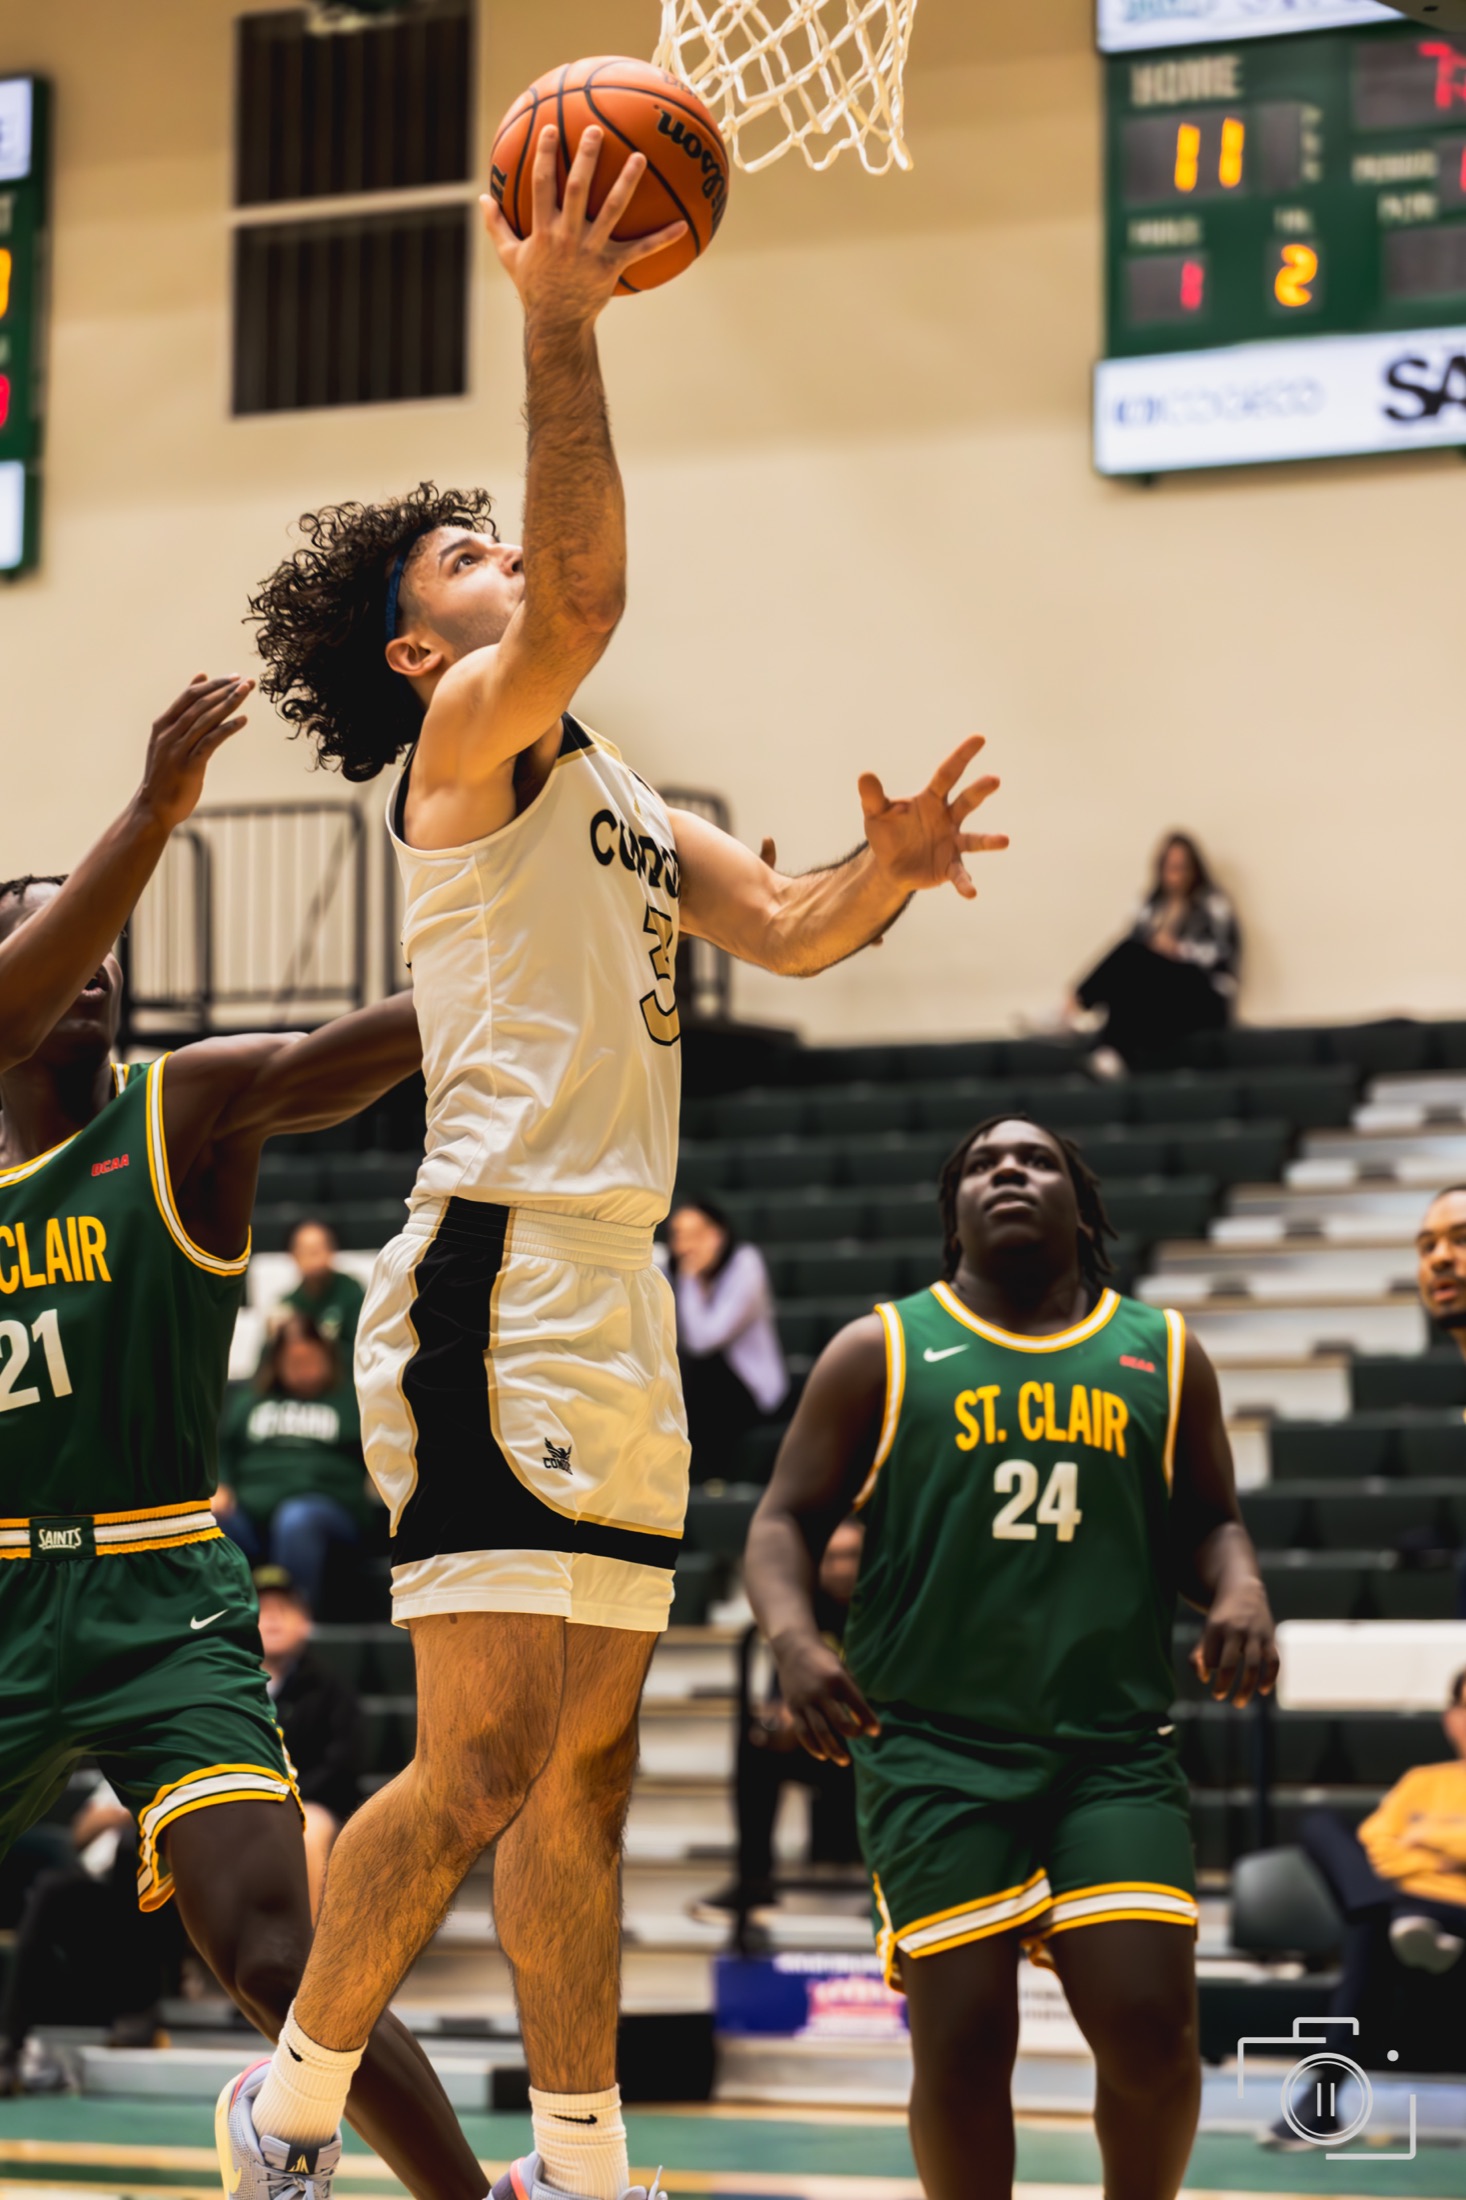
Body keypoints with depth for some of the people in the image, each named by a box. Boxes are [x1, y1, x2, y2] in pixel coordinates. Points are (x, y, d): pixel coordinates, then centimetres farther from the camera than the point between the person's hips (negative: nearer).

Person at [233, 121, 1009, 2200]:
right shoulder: (467, 731, -3)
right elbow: (590, 594, -23)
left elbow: (790, 928, 20)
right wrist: (562, 326, -24)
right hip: (498, 1286, -9)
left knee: (587, 1772, 11)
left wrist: (884, 867, -2)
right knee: (481, 1762, -14)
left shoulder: (609, 795, 23)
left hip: (616, 1306, 9)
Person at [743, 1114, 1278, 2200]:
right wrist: (793, 1637, -15)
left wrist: (1240, 1590, -5)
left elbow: (1207, 1520, 18)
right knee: (965, 2039, -8)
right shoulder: (880, 1354, 6)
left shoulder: (1164, 1354, 12)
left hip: (1117, 1749, 2)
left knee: (1151, 2025, -11)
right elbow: (786, 1521, 6)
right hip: (933, 1750, -1)